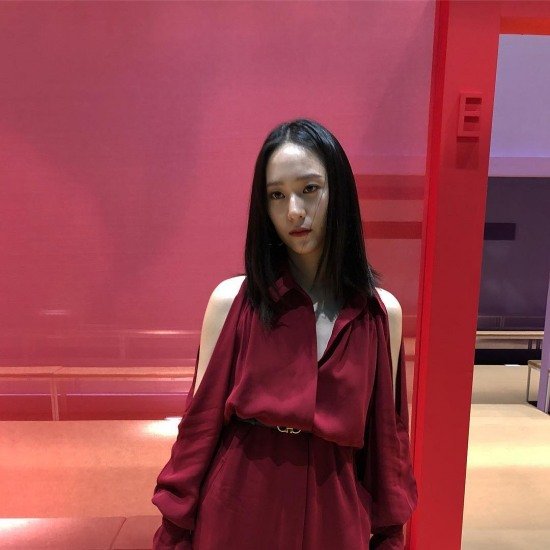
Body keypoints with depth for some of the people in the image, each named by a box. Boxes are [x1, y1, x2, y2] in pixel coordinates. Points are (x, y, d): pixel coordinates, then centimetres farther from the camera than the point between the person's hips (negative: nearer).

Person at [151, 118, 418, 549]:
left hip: (333, 512, 1)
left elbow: (385, 435, 0)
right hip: (239, 508, 0)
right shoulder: (231, 301, -12)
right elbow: (201, 423, -7)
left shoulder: (382, 312, -7)